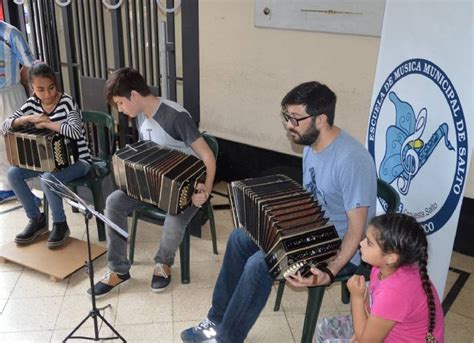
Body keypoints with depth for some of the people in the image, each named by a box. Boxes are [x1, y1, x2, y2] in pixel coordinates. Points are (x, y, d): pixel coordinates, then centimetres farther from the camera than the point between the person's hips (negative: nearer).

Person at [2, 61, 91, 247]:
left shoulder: (66, 102, -18)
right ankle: (36, 219, 8)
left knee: (48, 178, -32)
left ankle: (60, 224, -7)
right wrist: (29, 118, -19)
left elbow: (75, 131, -34)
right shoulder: (32, 104, 0)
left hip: (77, 160, -6)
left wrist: (45, 123, -23)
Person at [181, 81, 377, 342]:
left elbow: (357, 230, -26)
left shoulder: (351, 161, -28)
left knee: (260, 265, -24)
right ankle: (218, 320, 15)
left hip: (340, 250, -9)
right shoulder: (311, 145, 1)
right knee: (240, 238, 4)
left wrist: (329, 272, -36)